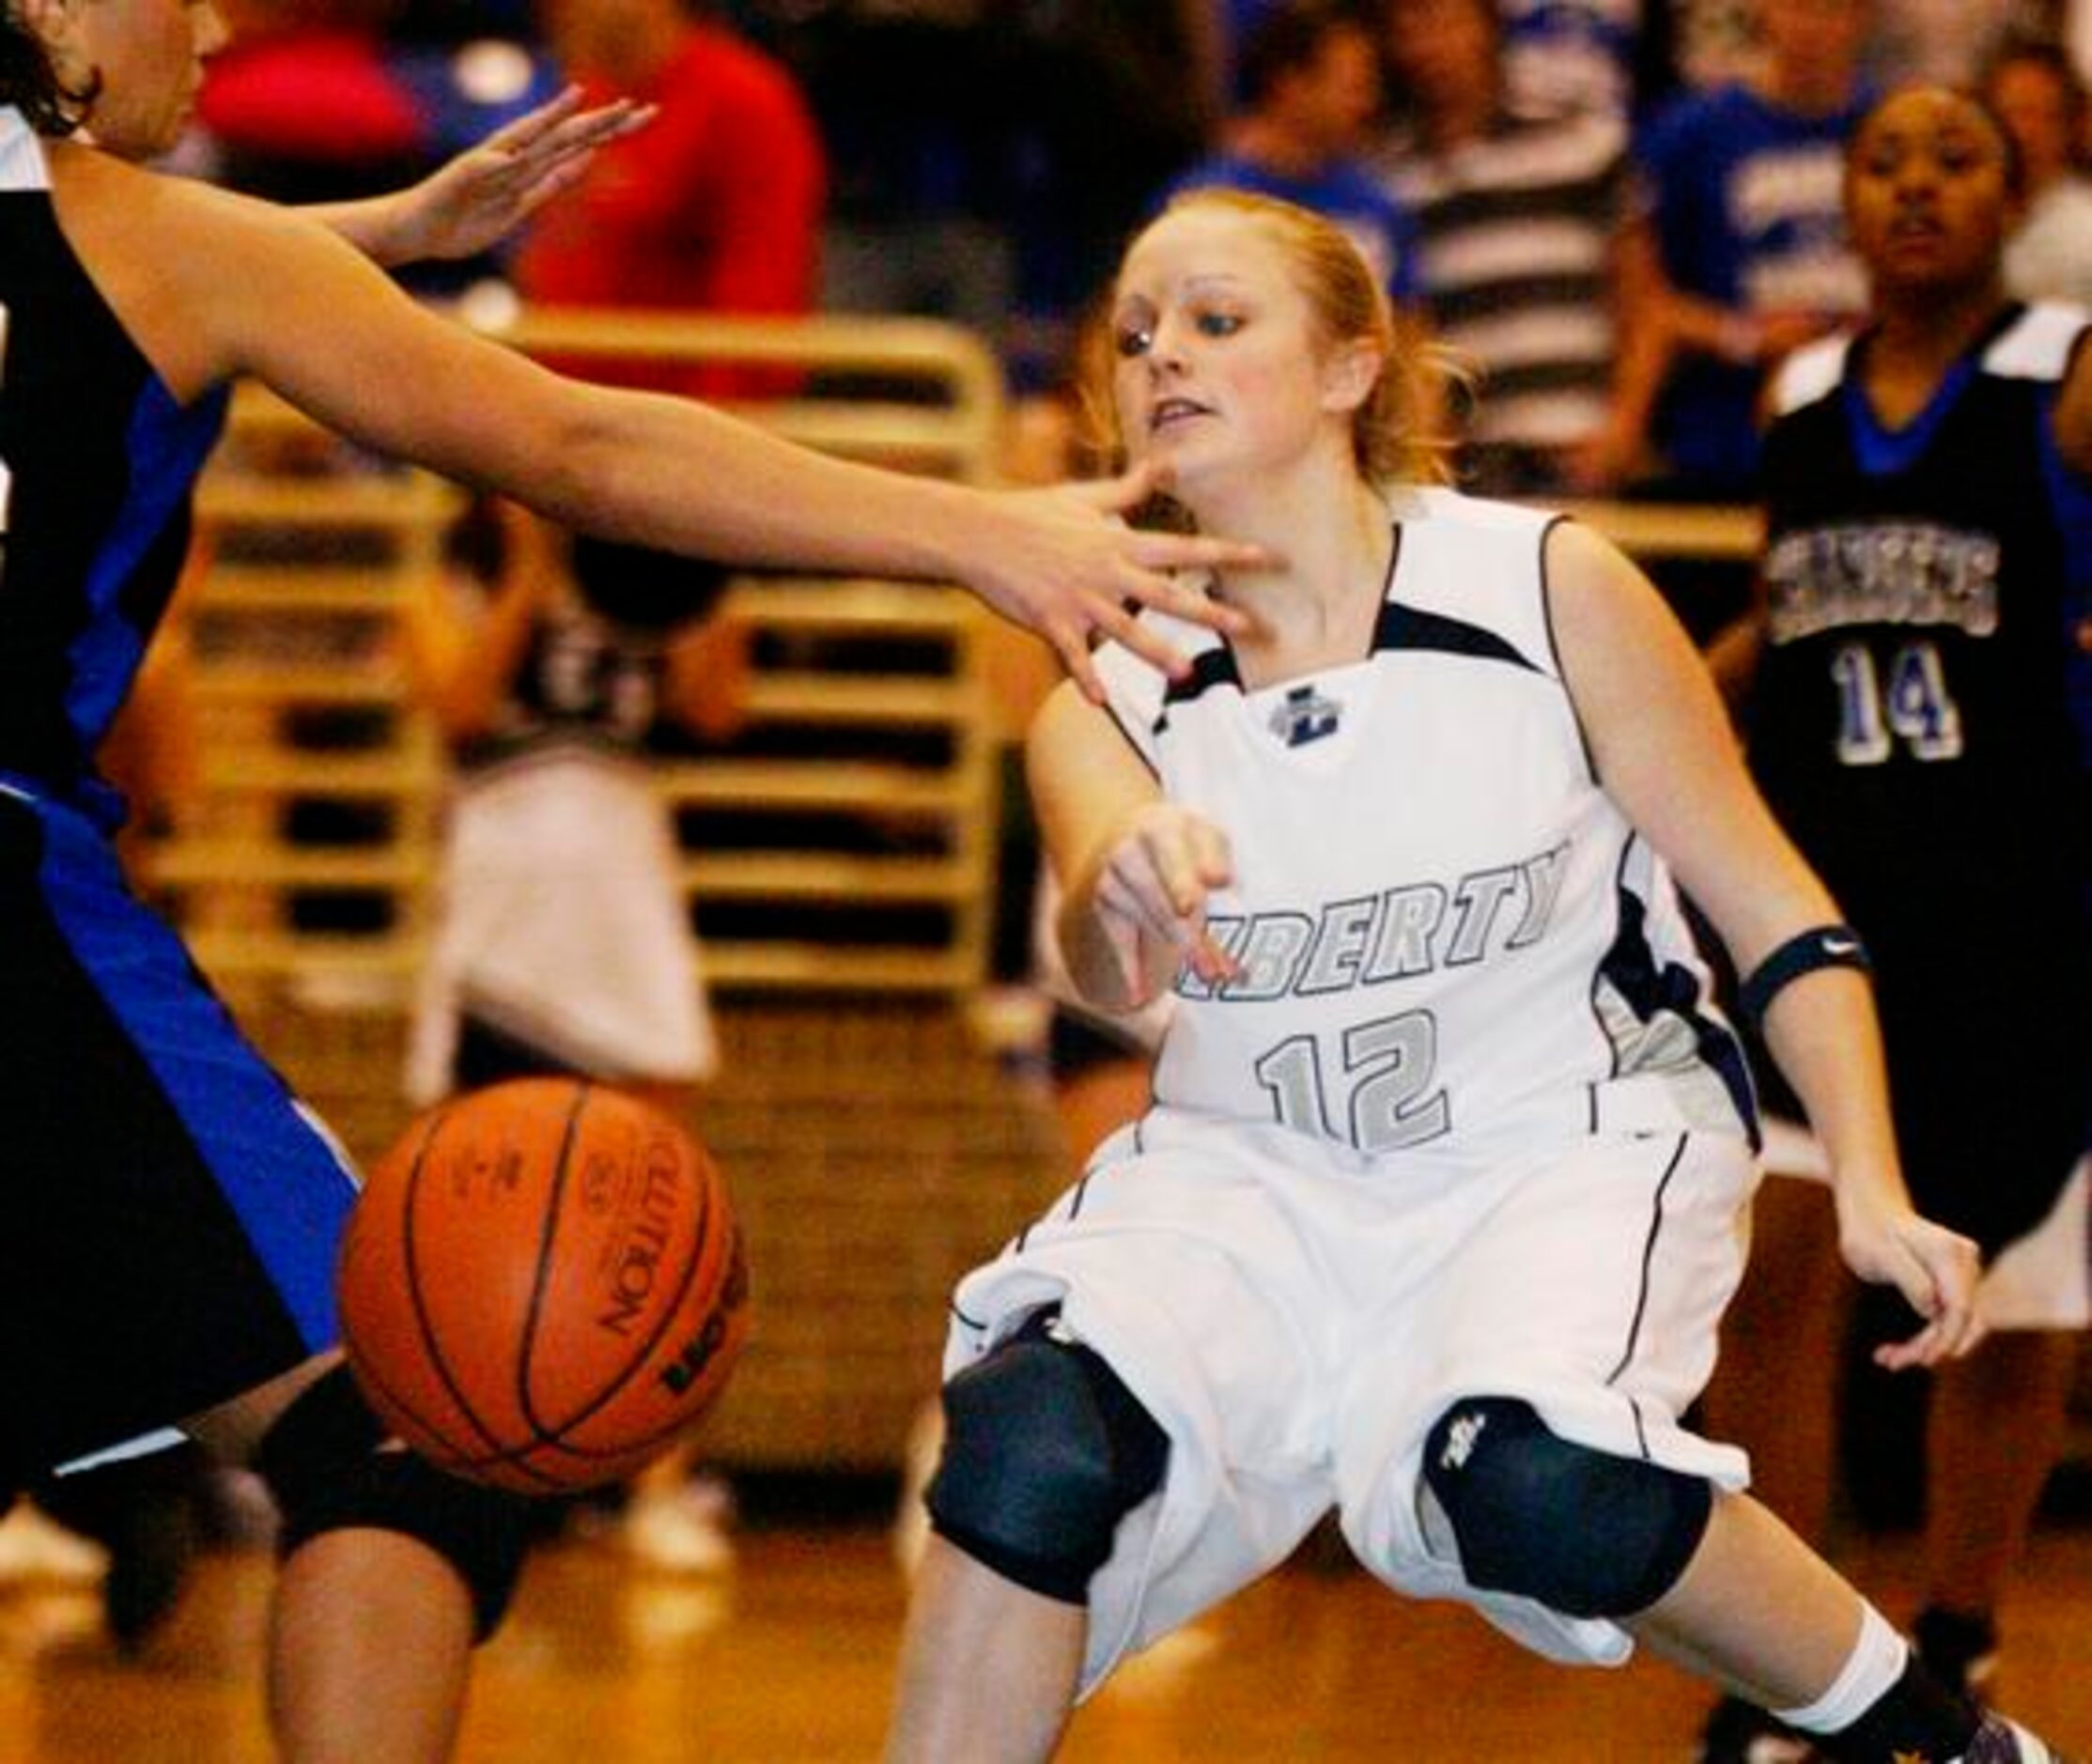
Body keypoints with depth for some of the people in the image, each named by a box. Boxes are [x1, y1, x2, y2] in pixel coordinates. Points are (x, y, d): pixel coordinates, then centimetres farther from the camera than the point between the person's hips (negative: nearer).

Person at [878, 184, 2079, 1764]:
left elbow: (1772, 910, -2)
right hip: (1256, 1166, 2)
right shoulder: (1114, 697, -3)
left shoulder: (1547, 589, -8)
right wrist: (1123, 893, -49)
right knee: (1033, 1442, -27)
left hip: (1571, 1139, -2)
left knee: (1533, 1485, -32)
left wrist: (1872, 1189, -15)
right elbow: (1107, 970, -24)